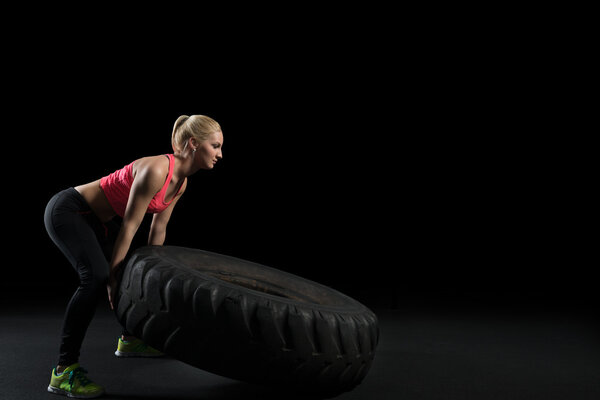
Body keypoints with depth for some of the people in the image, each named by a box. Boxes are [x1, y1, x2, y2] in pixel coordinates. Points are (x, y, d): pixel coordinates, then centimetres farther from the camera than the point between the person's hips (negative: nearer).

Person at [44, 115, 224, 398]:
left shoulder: (181, 183, -1)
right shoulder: (156, 169, -28)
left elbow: (158, 229, 8)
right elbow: (130, 226, -25)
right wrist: (114, 274, -19)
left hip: (97, 220, 10)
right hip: (66, 211, -10)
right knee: (96, 278, -27)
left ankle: (129, 341, 38)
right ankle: (64, 372, -24)